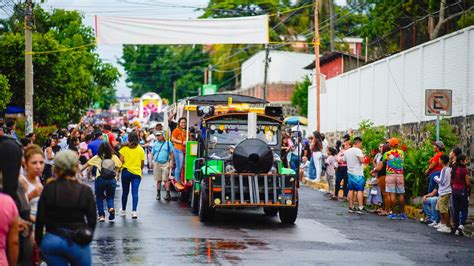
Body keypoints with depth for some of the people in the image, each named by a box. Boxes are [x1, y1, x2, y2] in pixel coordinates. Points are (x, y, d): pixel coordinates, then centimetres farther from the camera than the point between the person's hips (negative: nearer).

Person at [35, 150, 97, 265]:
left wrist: (39, 242, 9)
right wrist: (87, 237, 15)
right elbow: (92, 220, -1)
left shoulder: (48, 189, -3)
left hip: (51, 241, 1)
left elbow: (40, 219, -1)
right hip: (77, 242, -1)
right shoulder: (85, 191, -4)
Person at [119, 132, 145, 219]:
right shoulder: (140, 149, 1)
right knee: (135, 192, -5)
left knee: (125, 192, 14)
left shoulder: (124, 148, -4)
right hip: (137, 173, 0)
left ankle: (123, 211, 27)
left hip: (126, 172, 0)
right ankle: (134, 211, -20)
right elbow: (142, 163, 6)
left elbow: (121, 161, -9)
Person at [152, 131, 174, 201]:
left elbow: (171, 153, 5)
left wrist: (171, 162, -3)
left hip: (165, 163, -3)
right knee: (158, 180, 7)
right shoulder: (155, 144, 11)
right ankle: (158, 194, 16)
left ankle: (168, 194, -11)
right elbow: (152, 154, 13)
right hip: (157, 163, 3)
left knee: (166, 179, -10)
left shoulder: (168, 143, 5)